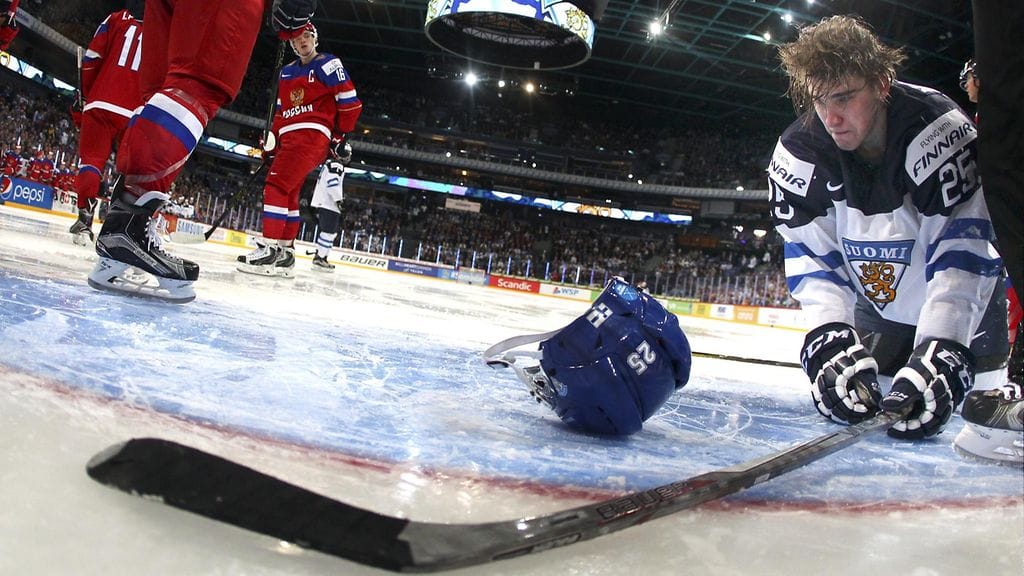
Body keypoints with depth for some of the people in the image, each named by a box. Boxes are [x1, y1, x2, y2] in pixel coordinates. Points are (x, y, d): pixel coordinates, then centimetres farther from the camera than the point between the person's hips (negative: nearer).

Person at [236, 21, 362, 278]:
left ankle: (269, 249, -22)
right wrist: (272, 145, 17)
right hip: (290, 138, 8)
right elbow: (280, 112, 24)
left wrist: (342, 136, -5)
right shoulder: (287, 72, 22)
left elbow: (350, 101, -3)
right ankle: (285, 254, 13)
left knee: (277, 185, -19)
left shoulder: (328, 64, 0)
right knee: (288, 194, 7)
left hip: (312, 134, -8)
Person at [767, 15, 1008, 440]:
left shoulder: (938, 128, -29)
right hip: (877, 306, 3)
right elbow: (811, 255, -20)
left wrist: (938, 353, -45)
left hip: (965, 301, -3)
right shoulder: (798, 152, -18)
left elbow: (958, 249, -34)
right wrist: (830, 338, -36)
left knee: (963, 408, -4)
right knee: (856, 390, 4)